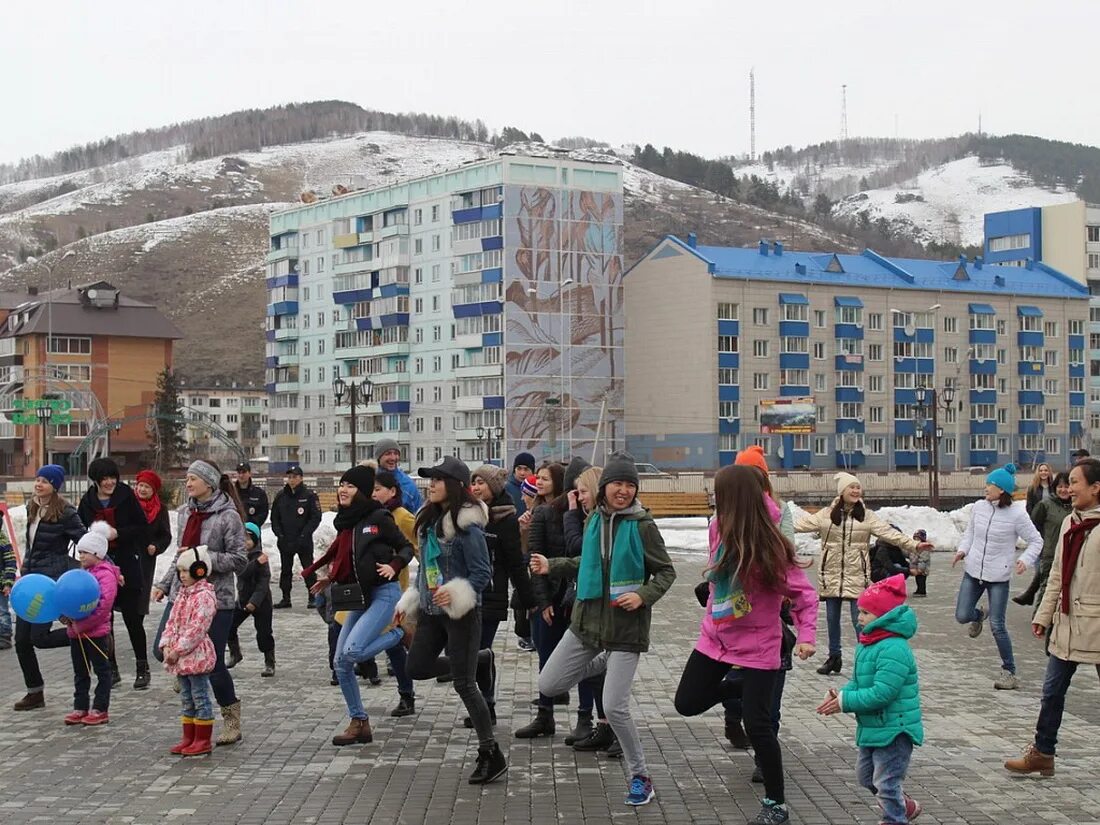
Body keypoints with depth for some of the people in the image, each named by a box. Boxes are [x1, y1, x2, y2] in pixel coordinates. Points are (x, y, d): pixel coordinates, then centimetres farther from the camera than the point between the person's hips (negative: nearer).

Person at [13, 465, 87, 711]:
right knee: (21, 639, 6)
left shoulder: (65, 513, -12)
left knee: (39, 637, -13)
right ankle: (35, 692, 17)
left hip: (52, 579, -8)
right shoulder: (32, 508, 10)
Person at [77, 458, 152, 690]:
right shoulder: (87, 502, 4)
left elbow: (143, 527, -4)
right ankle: (111, 669, 18)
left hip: (126, 566, -3)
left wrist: (118, 533, -16)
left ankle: (142, 669, 12)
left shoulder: (126, 496, -5)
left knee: (132, 618, 1)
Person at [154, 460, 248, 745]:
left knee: (213, 662, -5)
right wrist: (165, 584, 14)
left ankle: (231, 716, 17)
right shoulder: (186, 513, 12)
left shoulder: (228, 516, -9)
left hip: (216, 599, -7)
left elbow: (239, 559, -11)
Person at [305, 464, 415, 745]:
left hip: (383, 593, -8)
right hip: (358, 597, 8)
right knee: (340, 663, 3)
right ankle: (359, 723, 15)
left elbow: (406, 548, -1)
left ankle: (399, 634, 3)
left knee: (351, 652, -23)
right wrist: (330, 579, 12)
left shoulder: (378, 518, -10)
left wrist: (394, 566, -17)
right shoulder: (345, 522, 10)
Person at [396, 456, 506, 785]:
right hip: (431, 610, 8)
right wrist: (409, 603, 17)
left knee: (463, 684, -6)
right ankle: (476, 660, 32)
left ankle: (491, 754, 6)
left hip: (461, 613, -8)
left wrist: (456, 593, -31)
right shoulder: (429, 520, 7)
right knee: (417, 668, 12)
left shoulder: (466, 525, -17)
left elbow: (483, 573, -17)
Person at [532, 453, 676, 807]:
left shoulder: (642, 526, -13)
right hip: (587, 620, 6)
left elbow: (666, 572, -7)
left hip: (625, 626, -6)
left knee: (614, 708, -9)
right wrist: (552, 566, 10)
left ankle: (640, 777, 11)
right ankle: (607, 663, 32)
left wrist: (643, 595, -23)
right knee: (548, 687, 8)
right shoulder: (595, 519, 4)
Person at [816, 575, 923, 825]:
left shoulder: (894, 650, -25)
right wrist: (840, 695, -9)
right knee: (866, 775, 23)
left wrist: (845, 702, -24)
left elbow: (881, 694, -30)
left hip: (894, 731, -11)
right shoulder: (866, 645, 7)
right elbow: (858, 682, 11)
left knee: (886, 782, -2)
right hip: (873, 728, 11)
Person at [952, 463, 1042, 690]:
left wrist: (1025, 560, -22)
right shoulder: (978, 507, -3)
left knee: (997, 626, -5)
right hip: (973, 572, 4)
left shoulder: (1016, 515, -16)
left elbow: (1036, 541, -5)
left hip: (998, 577, -4)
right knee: (962, 616, 0)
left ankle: (1009, 672, 10)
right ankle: (979, 615, 39)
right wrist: (963, 549, -2)